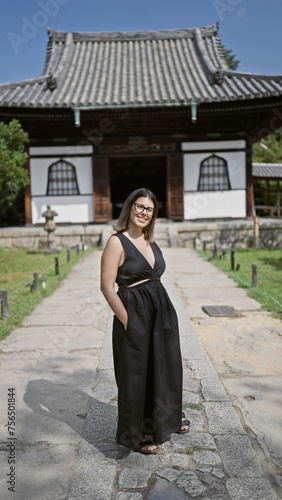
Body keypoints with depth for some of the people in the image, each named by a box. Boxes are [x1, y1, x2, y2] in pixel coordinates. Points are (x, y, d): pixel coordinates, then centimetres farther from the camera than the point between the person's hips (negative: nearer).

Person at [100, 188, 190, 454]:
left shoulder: (150, 241, 9)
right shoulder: (117, 242, -14)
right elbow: (107, 287, -17)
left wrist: (163, 312, 10)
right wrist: (128, 322, -15)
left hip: (162, 312, 8)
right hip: (134, 314, -7)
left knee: (165, 366, 22)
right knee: (135, 373, 8)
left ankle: (166, 416, 48)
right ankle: (133, 434, 30)